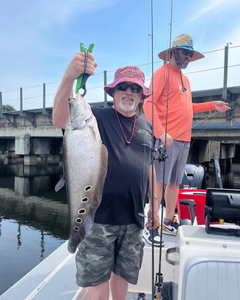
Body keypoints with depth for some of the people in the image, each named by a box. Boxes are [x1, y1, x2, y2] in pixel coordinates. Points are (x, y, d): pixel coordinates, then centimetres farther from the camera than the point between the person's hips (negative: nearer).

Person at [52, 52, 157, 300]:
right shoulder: (98, 118, -5)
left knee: (123, 273, 22)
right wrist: (69, 77, -39)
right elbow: (60, 119, -23)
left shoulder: (147, 127, 8)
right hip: (99, 217, -4)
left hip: (133, 219, 4)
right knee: (97, 279, 11)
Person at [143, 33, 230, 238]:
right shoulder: (163, 72, -1)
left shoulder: (185, 79, 23)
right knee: (159, 182, -6)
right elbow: (149, 103, -13)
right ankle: (152, 225, 5)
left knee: (175, 182, 12)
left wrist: (212, 105, 23)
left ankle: (169, 221, 23)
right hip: (167, 138, -8)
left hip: (184, 140, 8)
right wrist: (161, 132, -23)